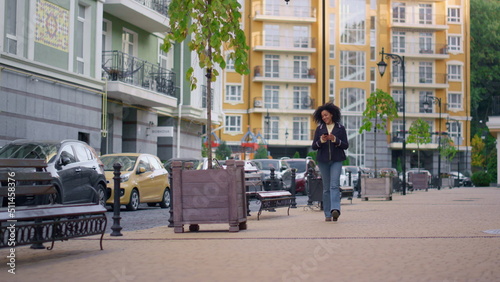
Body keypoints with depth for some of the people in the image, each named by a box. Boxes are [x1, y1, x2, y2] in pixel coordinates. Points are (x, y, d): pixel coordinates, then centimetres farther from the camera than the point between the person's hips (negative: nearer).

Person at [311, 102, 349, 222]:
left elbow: (346, 145, 2)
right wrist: (321, 141, -12)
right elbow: (314, 146, 7)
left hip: (336, 160, -2)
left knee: (334, 185, -17)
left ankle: (335, 209, -29)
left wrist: (335, 139, -13)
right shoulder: (319, 129, 9)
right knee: (326, 188, 2)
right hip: (323, 160, 2)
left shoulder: (340, 128, 4)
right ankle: (328, 214, 4)